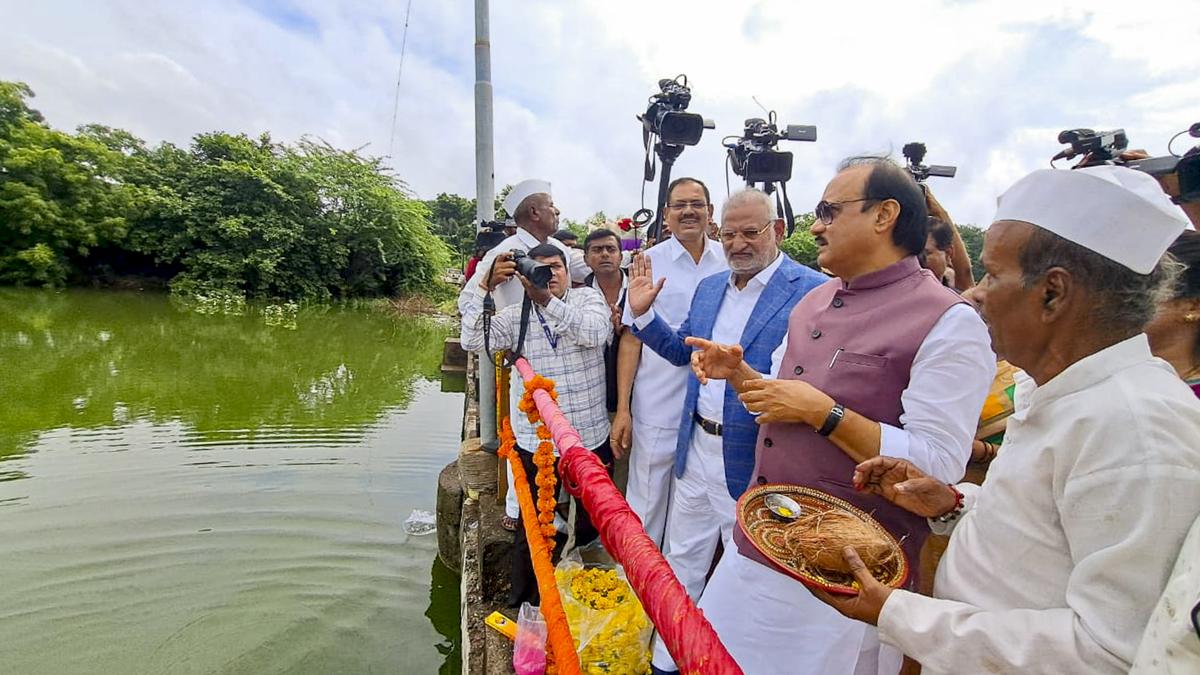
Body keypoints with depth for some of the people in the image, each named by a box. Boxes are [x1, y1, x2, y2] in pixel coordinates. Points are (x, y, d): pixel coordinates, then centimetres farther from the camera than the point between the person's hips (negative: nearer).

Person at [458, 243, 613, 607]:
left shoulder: (589, 298, 0)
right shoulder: (516, 315, 3)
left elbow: (594, 332, -21)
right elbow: (472, 340, -8)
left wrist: (547, 300, -31)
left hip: (591, 438, 0)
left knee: (592, 523, 18)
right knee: (532, 528, 13)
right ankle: (522, 602, 34)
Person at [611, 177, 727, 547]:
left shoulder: (729, 261, 2)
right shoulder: (649, 261, -4)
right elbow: (631, 339, -3)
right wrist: (622, 409, -6)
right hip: (657, 412, -2)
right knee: (646, 512, 9)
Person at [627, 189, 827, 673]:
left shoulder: (814, 292, -14)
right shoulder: (708, 287, 8)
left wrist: (743, 374, -34)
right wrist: (643, 312, 4)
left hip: (754, 462, -6)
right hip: (695, 450, 7)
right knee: (681, 564, 22)